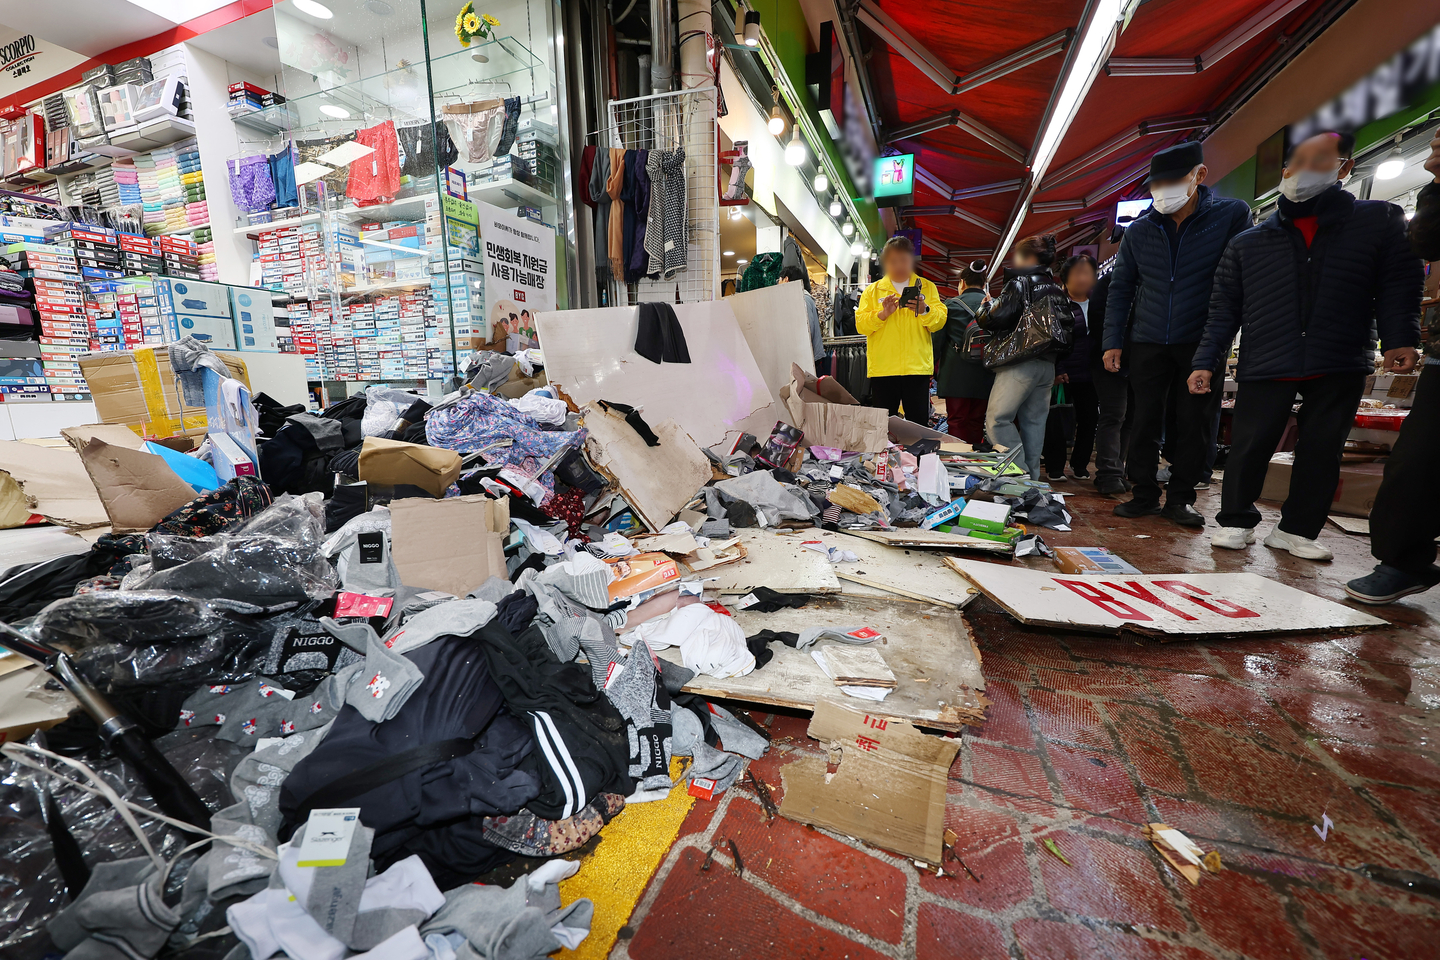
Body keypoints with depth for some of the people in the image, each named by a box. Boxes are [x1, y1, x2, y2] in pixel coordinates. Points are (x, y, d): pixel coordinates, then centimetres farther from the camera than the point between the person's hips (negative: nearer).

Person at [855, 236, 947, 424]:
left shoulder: (927, 287, 14)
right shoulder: (872, 291, 12)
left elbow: (940, 320, 3)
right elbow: (860, 324, 1)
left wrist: (925, 310, -16)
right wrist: (882, 314, -16)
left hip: (917, 366, 1)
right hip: (882, 368, 0)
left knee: (919, 423, 2)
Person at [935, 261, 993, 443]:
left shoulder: (951, 304, -1)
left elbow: (938, 339, -1)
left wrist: (936, 369, 7)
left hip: (956, 376, -2)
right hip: (984, 377, 3)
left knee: (956, 421, 1)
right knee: (977, 422, 10)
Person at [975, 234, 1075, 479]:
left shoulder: (1020, 284, -5)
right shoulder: (1058, 291, 18)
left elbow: (996, 318, -13)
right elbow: (1069, 326, 18)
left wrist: (985, 307, 7)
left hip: (1021, 364, -8)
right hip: (1048, 365, 8)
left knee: (997, 420, -8)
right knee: (1034, 422, 10)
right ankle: (1032, 477, 13)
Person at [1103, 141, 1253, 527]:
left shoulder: (1232, 215, -2)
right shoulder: (1138, 230, 4)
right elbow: (1120, 289, 8)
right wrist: (1112, 342, 2)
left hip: (1201, 343, -1)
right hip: (1148, 343, 2)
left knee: (1195, 423, 3)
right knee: (1145, 421, 2)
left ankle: (1179, 498, 13)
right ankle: (1144, 495, 11)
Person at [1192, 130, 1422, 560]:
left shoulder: (1381, 221, 11)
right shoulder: (1247, 244, 10)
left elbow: (1399, 284, 5)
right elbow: (1224, 310, 7)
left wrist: (1399, 339, -9)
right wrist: (1206, 361, -1)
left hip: (1340, 368, 1)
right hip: (1264, 366, 0)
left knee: (1321, 451, 4)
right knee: (1248, 446, -3)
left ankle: (1297, 529, 15)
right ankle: (1236, 521, 11)